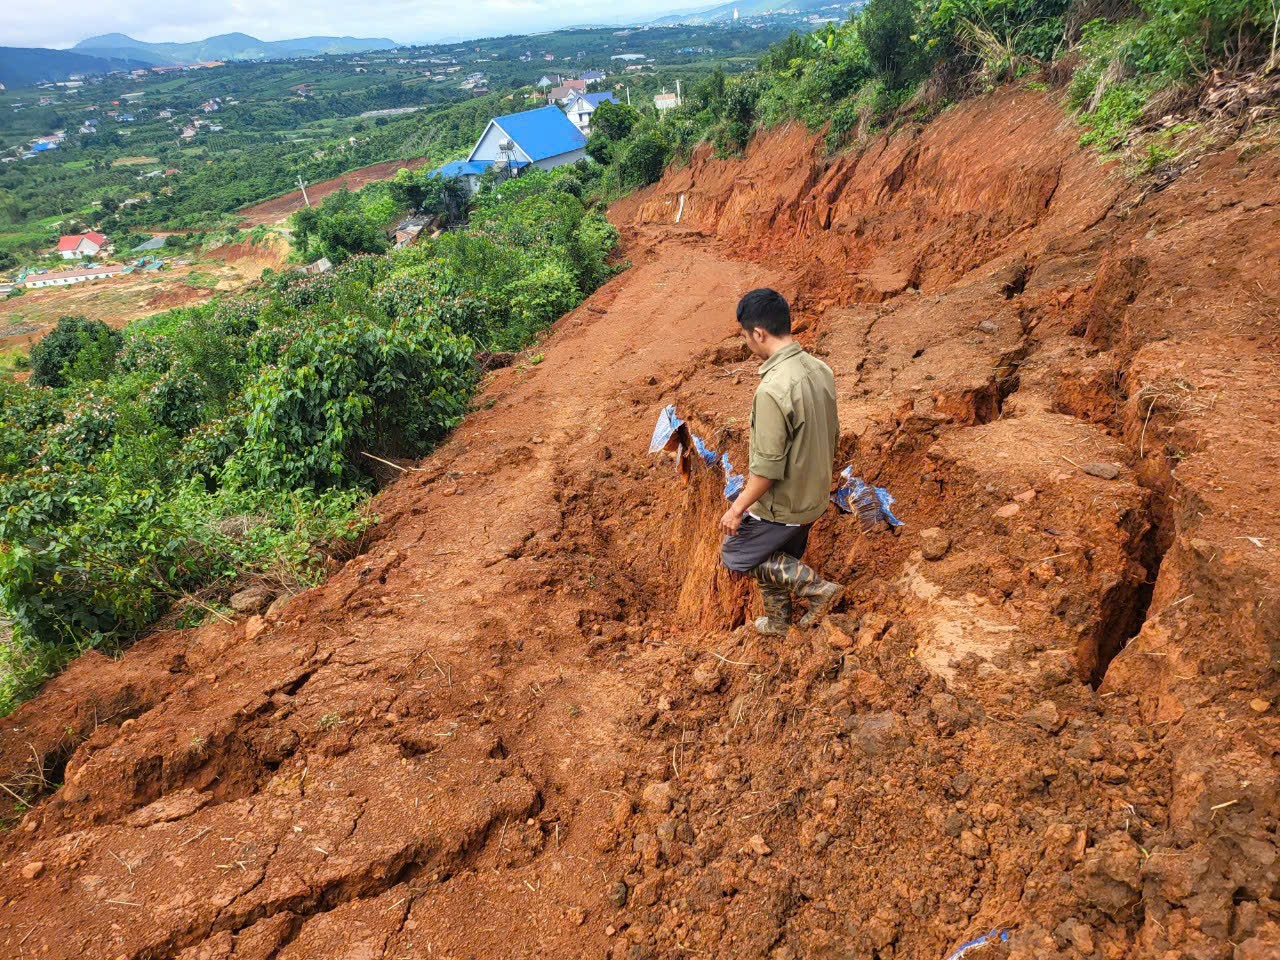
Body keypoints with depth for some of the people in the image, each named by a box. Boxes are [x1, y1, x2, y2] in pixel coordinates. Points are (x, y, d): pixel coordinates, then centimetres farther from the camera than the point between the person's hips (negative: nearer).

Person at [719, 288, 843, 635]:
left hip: (781, 506, -8)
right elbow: (831, 436, 9)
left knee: (735, 555, 14)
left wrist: (737, 508, -14)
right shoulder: (820, 370, -3)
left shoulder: (773, 390, -31)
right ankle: (777, 620, 44)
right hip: (812, 498, 8)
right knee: (776, 559, 26)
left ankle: (815, 586, 7)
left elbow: (768, 467, -27)